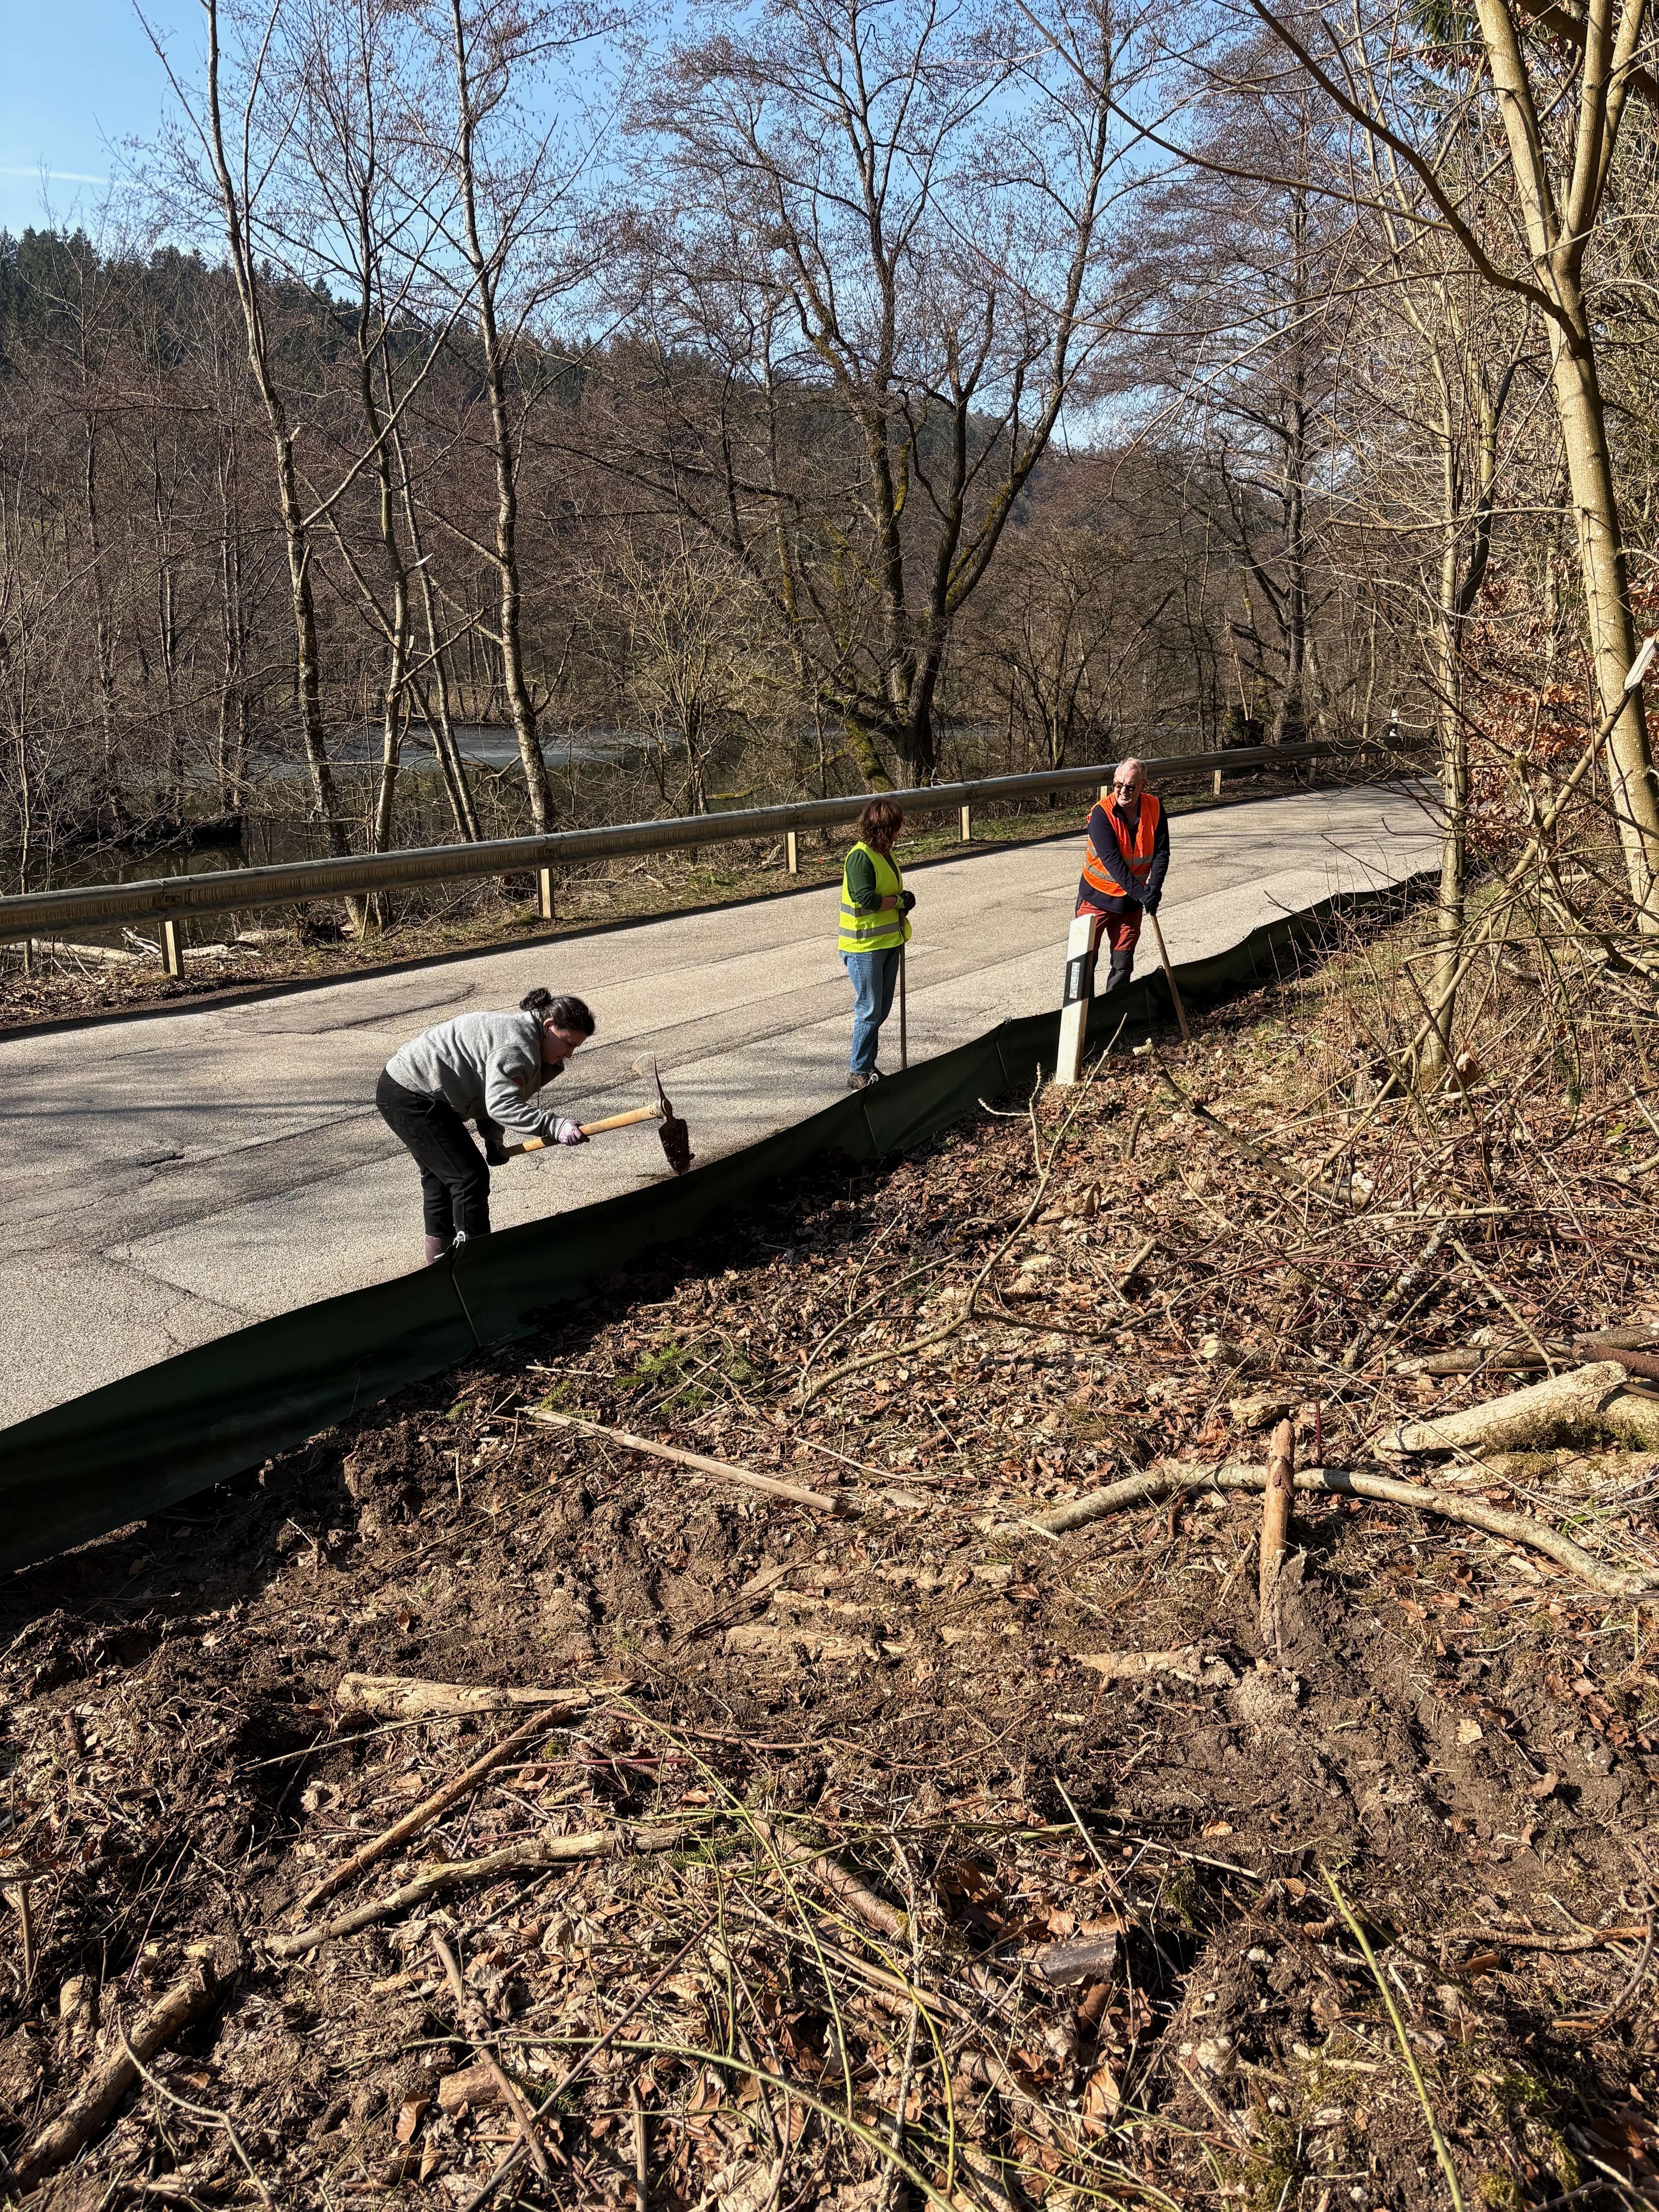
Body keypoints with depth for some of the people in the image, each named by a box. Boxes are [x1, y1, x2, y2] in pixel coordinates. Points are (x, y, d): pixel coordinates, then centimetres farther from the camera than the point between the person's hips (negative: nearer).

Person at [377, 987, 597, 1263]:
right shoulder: (517, 1046, -22)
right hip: (412, 1098, -11)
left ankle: (440, 1248, 40)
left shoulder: (517, 1031, 12)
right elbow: (502, 1105, -32)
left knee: (439, 1172, 25)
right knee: (470, 1175, -9)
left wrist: (493, 1138, 1)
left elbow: (489, 1092, 14)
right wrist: (556, 1127, -37)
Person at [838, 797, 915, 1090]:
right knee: (870, 1011, -4)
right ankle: (858, 1072, 6)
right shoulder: (860, 857, -17)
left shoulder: (885, 853, 12)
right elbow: (866, 899, -26)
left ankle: (868, 1066, 25)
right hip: (865, 947, -9)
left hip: (888, 942, 9)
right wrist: (899, 901, -14)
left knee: (880, 1010, 14)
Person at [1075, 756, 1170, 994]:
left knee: (1123, 963, 9)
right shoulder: (1102, 813, -20)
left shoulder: (1155, 808, -7)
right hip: (1097, 895, -4)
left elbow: (1161, 852, -6)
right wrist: (1140, 892, -30)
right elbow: (1111, 860, -25)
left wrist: (1153, 889, -21)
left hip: (1131, 899, 4)